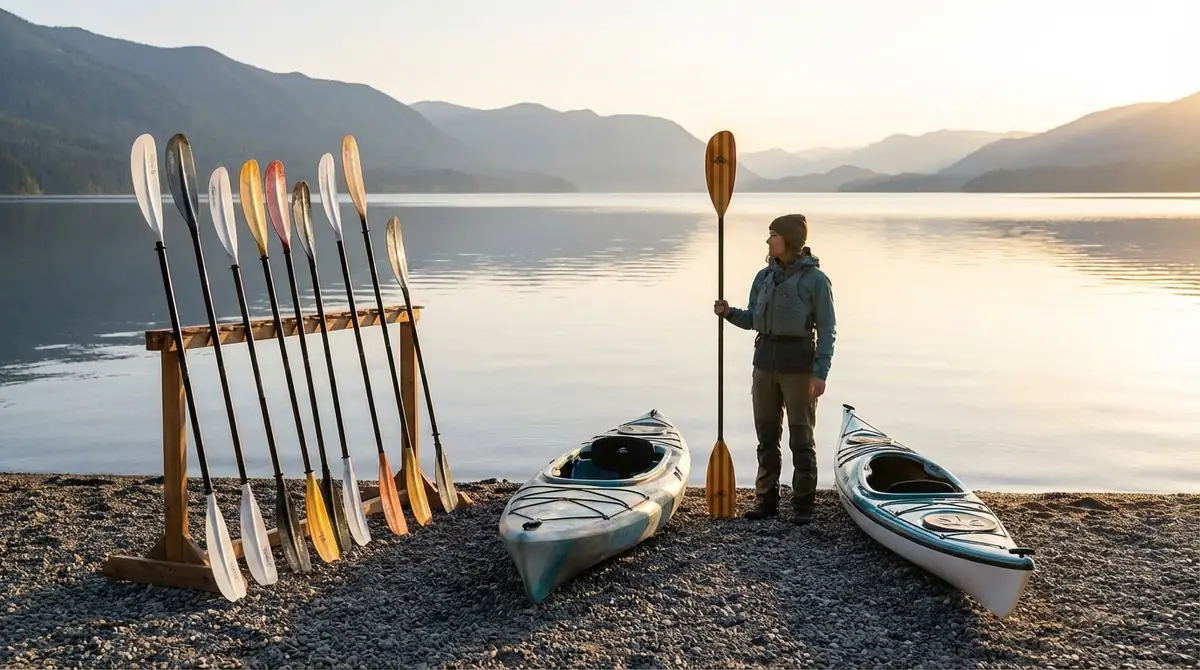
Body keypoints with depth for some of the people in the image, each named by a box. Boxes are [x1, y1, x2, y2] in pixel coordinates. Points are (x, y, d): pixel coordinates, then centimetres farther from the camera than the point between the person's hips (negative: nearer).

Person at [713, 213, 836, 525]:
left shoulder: (815, 279, -8)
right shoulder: (764, 276, 8)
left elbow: (827, 330, -9)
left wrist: (820, 373, -15)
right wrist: (729, 312, -5)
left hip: (799, 364, -6)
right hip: (765, 359, 6)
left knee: (801, 439, 2)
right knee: (767, 436, 11)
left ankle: (803, 505, 11)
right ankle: (766, 500, 21)